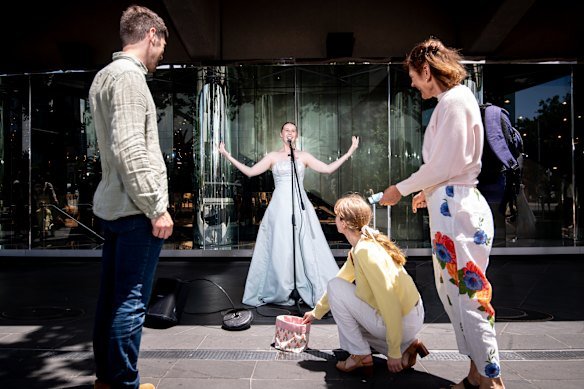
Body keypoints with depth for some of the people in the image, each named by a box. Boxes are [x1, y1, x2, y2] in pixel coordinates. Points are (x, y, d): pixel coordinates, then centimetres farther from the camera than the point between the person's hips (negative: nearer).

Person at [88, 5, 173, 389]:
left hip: (111, 206, 10)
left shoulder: (104, 75, 18)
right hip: (135, 209, -10)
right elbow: (130, 150, -21)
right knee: (131, 300, -1)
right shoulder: (129, 76, -11)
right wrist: (157, 208, -17)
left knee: (111, 295, 15)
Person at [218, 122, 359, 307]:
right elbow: (250, 171, 3)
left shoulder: (304, 156, 11)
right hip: (280, 206, -1)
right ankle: (281, 294, 10)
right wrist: (228, 156, -2)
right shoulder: (273, 156, 9)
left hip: (300, 205, 1)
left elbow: (328, 168, 6)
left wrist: (349, 152, 4)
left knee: (306, 247, -1)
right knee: (281, 249, -1)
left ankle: (317, 292, 9)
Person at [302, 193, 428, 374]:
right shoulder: (359, 247, 6)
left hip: (403, 322, -9)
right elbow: (342, 278, 18)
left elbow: (390, 303, -25)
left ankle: (360, 355, -1)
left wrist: (394, 354, -18)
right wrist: (316, 312, 26)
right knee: (350, 319, 28)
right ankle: (407, 345, 15)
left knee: (336, 288, -9)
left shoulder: (366, 251, -24)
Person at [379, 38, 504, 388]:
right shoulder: (455, 99, 19)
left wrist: (401, 189, -5)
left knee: (467, 294, -4)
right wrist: (430, 191, 28)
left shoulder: (453, 101, -11)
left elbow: (444, 165, -15)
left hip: (456, 209, -10)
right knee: (451, 290, 13)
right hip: (452, 205, 10)